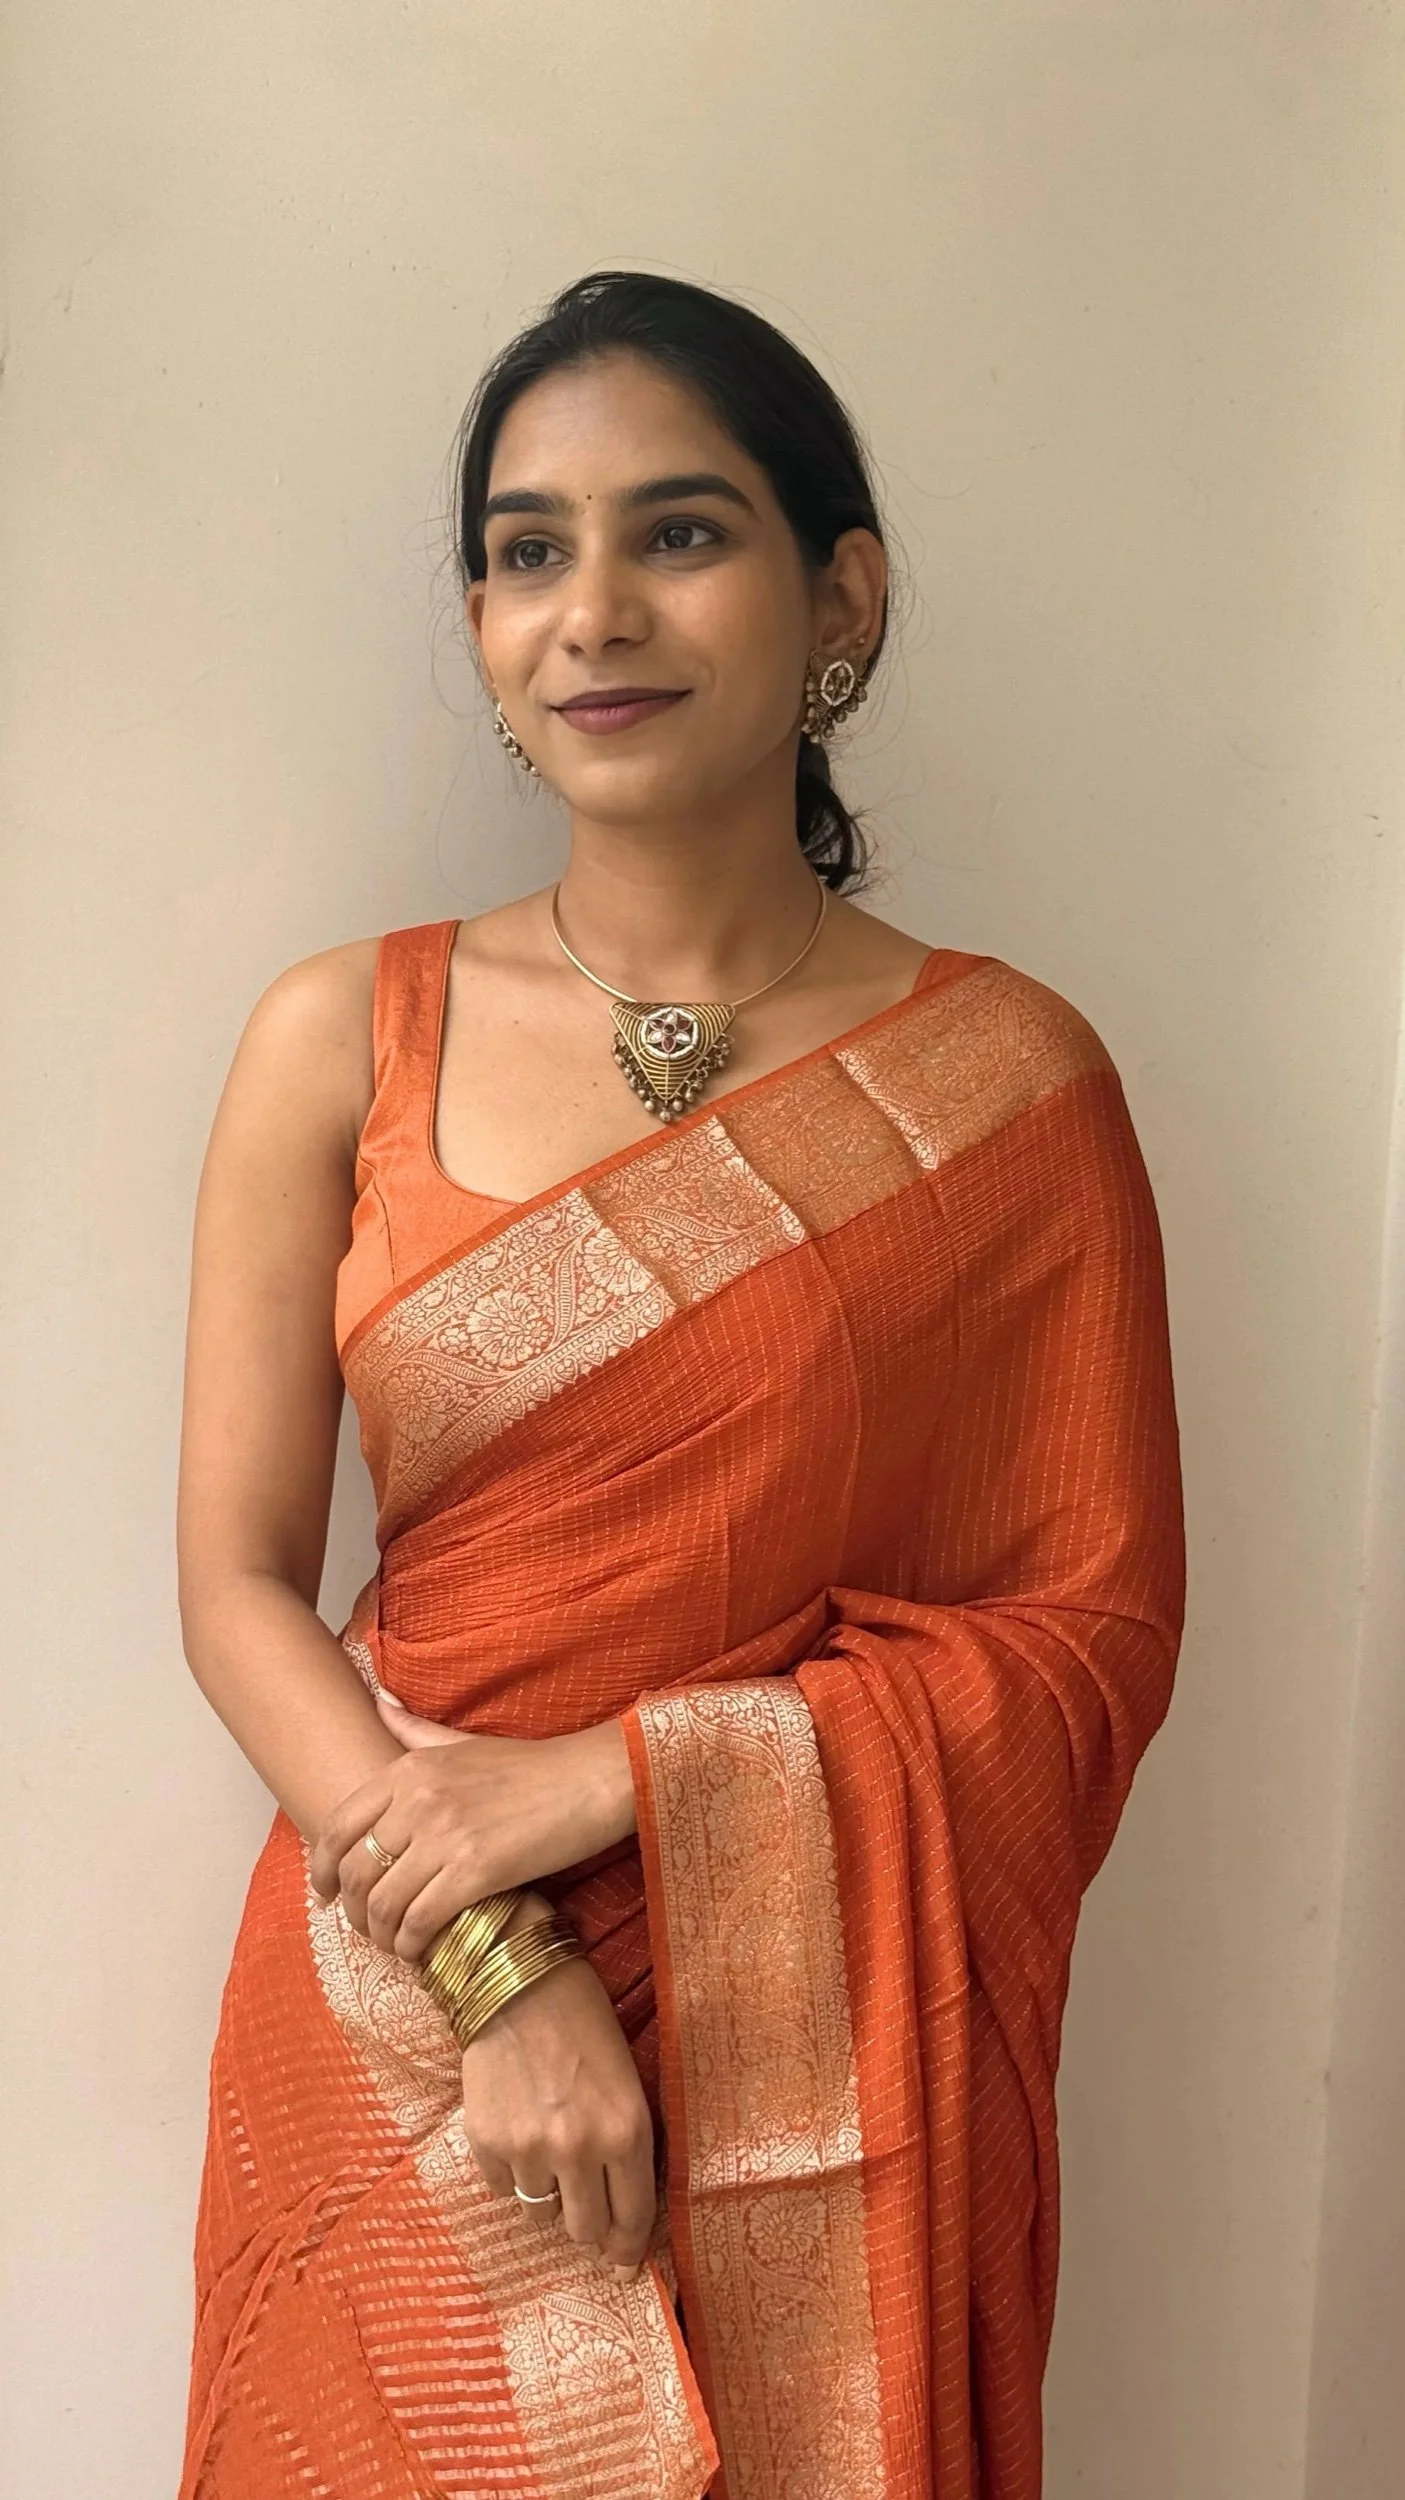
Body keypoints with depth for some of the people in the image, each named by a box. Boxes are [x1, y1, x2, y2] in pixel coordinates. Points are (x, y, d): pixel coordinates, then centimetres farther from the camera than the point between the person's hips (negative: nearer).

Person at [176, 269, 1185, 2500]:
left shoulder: (1009, 1081, -7)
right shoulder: (345, 1043, -4)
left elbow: (1097, 1630, -7)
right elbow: (237, 1583, -4)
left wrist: (616, 1776, -16)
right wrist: (491, 1971, -15)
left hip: (826, 2074, 0)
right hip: (401, 2036, 1)